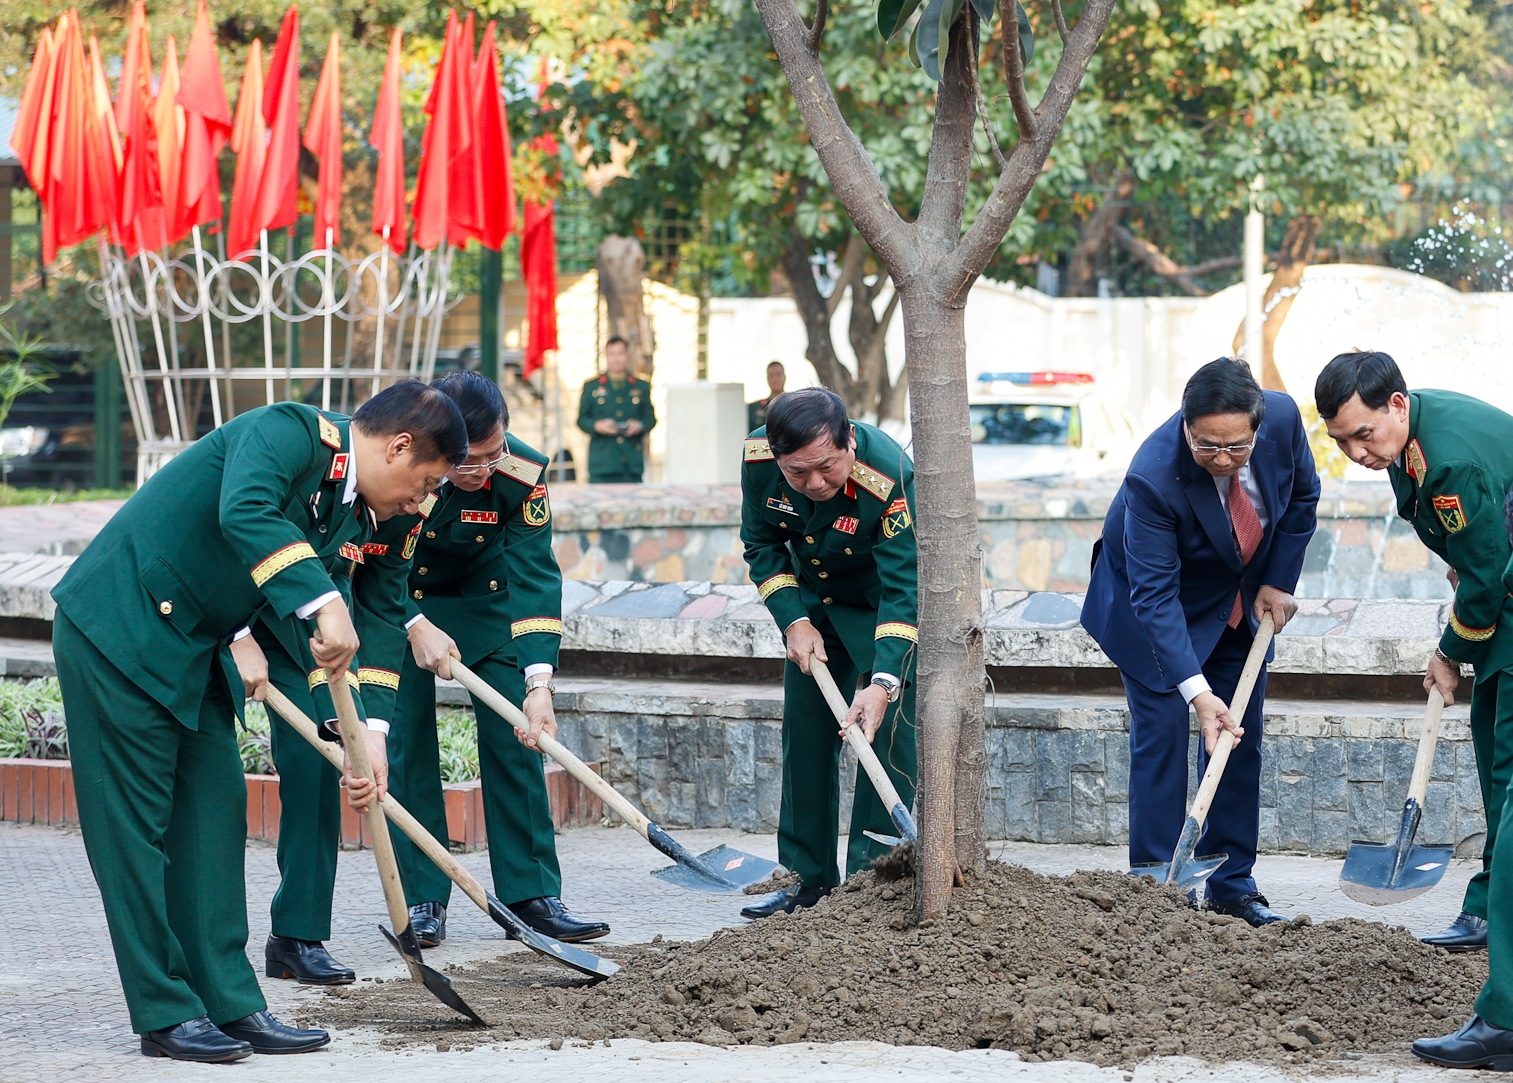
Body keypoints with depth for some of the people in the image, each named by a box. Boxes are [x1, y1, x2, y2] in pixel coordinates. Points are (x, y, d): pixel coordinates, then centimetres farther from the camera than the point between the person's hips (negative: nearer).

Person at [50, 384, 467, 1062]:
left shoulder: (352, 521, 10)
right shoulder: (287, 433, -17)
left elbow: (337, 644, 11)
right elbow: (243, 513, -37)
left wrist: (364, 733, -1)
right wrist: (323, 606, -41)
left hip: (192, 651, 10)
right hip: (117, 630, -10)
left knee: (216, 813, 7)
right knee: (136, 820, -4)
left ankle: (230, 1002, 12)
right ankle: (164, 1013, 1)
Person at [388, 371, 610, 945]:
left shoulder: (521, 473, -26)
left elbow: (535, 576, -27)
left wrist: (539, 680, -36)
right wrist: (415, 626, -29)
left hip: (484, 598, 1)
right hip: (396, 599, -1)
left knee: (514, 735, -5)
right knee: (406, 736, -9)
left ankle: (531, 892, 0)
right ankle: (421, 898, -2)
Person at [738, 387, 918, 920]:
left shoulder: (890, 480, -38)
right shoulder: (758, 458, -23)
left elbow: (904, 590, -37)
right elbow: (762, 542, -5)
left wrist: (883, 682, -47)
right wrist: (794, 621, -15)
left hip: (890, 608, -5)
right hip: (815, 602, 5)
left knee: (887, 732, -15)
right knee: (805, 732, 7)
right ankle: (811, 879, 17)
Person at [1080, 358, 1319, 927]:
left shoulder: (1282, 417, -26)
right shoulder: (1153, 476, -39)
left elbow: (1302, 495, -3)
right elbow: (1155, 595, -36)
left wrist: (1279, 581, -7)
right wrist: (1197, 691, -43)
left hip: (1241, 599, 5)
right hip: (1160, 601, -5)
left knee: (1241, 737, 6)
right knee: (1161, 732, -10)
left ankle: (1232, 886, 14)